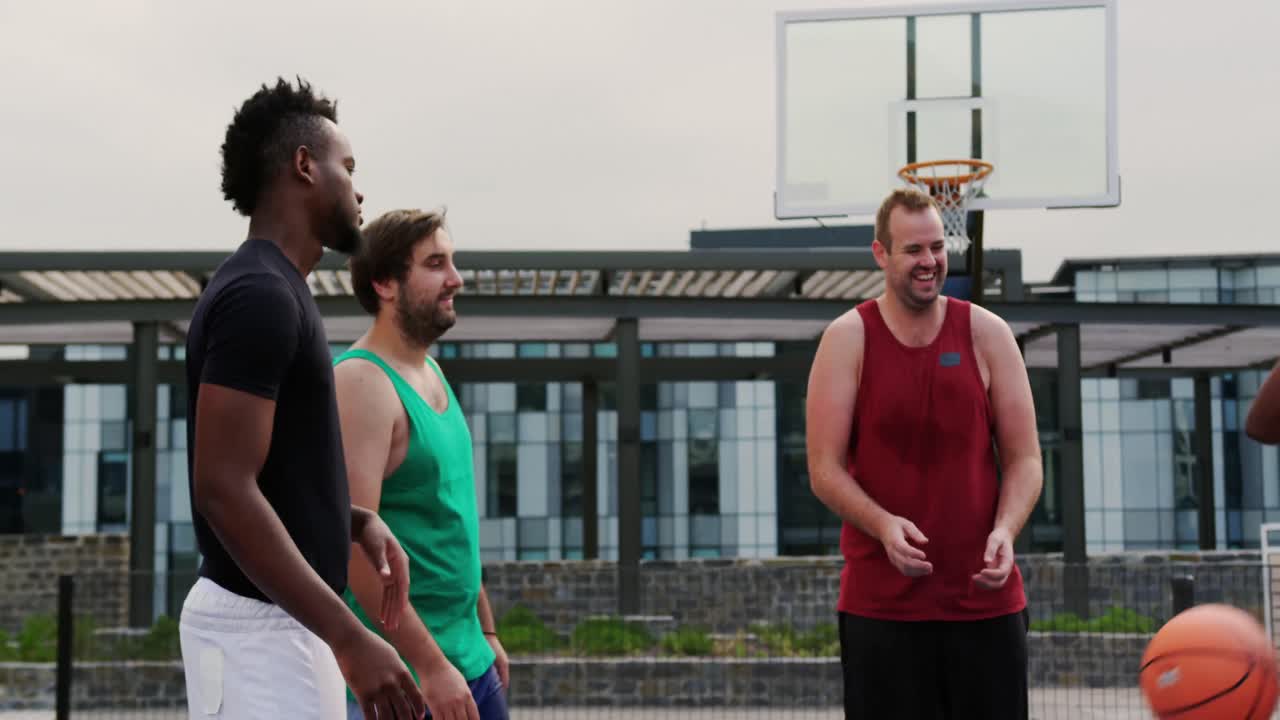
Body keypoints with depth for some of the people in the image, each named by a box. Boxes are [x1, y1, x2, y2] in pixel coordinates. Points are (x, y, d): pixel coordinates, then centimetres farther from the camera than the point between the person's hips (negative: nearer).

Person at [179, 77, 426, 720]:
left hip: (280, 620, 10)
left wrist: (357, 520, 6)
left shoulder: (269, 291, 14)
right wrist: (349, 638, -25)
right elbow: (224, 490, -24)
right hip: (260, 626, -10)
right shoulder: (260, 296, -17)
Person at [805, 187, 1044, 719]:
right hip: (880, 600, -2)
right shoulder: (848, 339, -1)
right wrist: (883, 525, -22)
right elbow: (824, 471, -4)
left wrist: (1005, 530, -15)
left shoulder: (987, 334, 4)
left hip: (984, 594, 2)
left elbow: (1024, 460, 4)